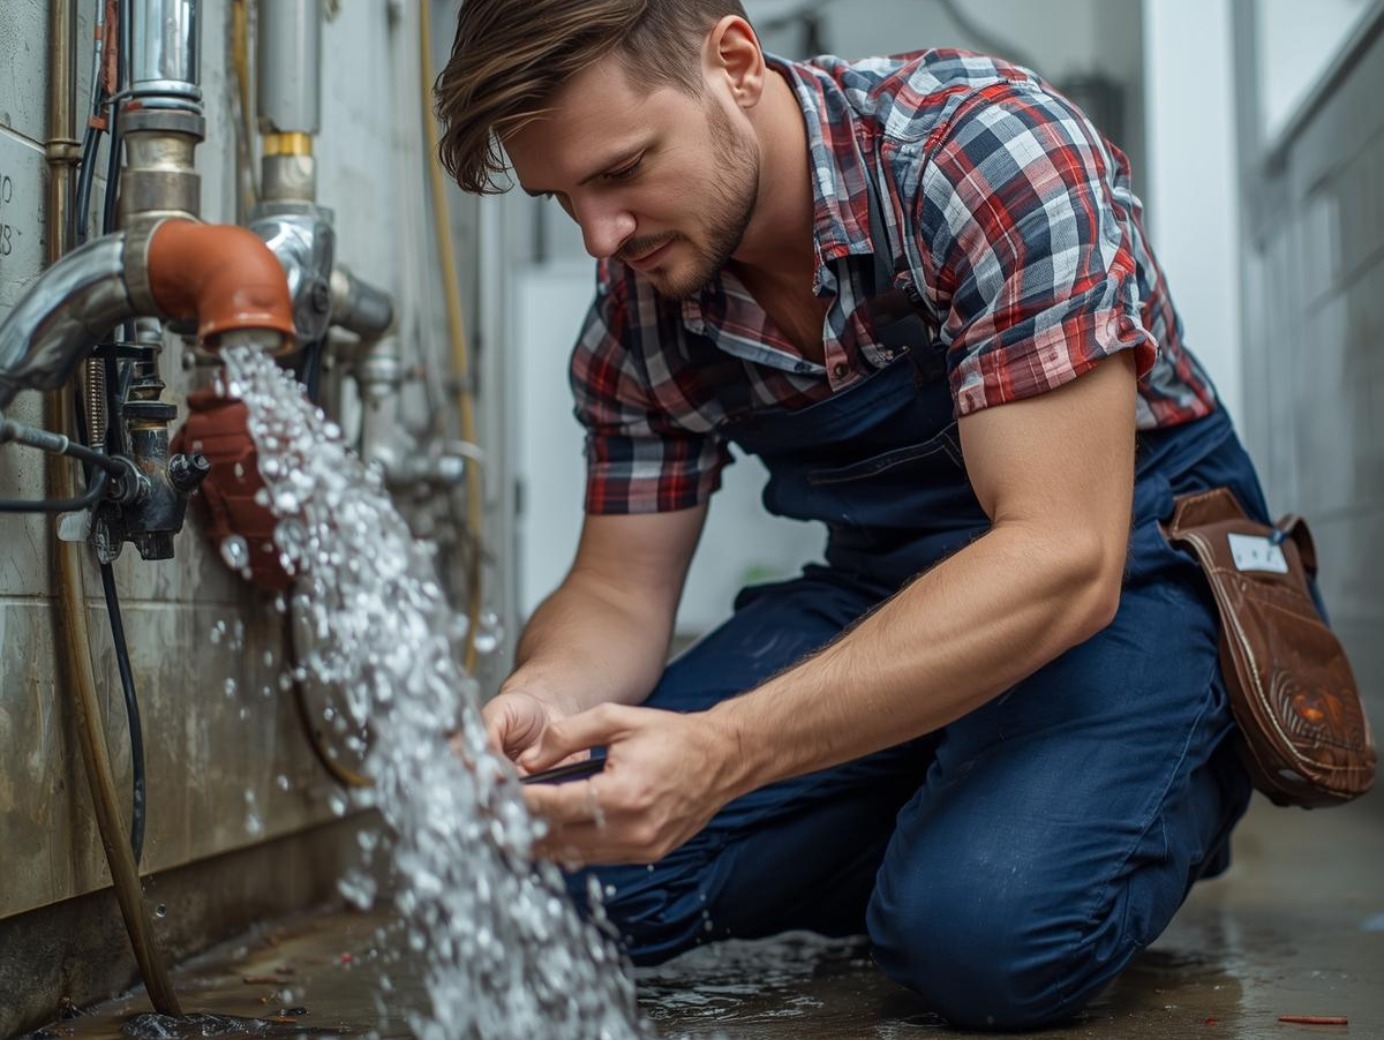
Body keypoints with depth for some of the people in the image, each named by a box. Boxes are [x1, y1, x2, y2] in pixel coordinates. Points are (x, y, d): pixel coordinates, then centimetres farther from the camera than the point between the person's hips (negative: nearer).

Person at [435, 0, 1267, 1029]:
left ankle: (1176, 794, 2)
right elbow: (617, 594, -1)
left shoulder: (991, 145, -25)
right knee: (580, 857, -13)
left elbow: (1064, 556, -32)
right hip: (882, 582, 5)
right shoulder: (636, 313, -7)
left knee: (985, 929, -31)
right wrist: (538, 697, -27)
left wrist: (723, 750, -41)